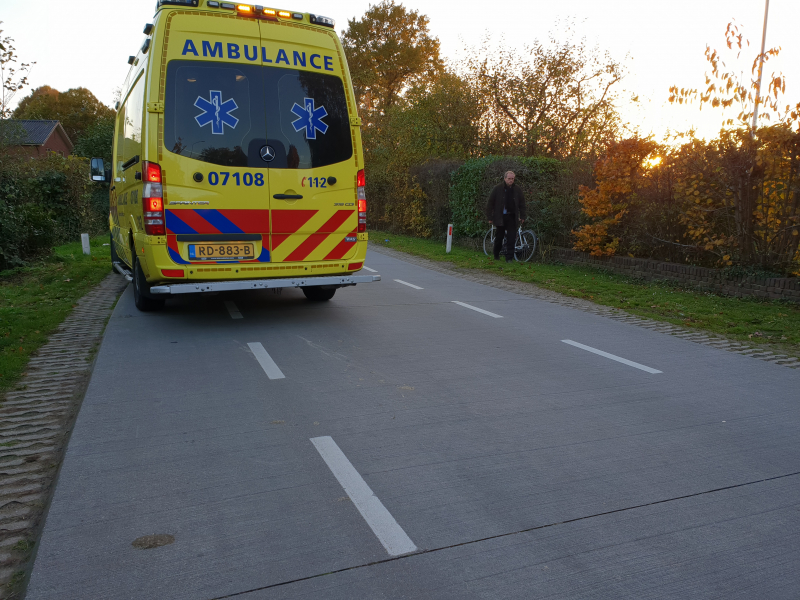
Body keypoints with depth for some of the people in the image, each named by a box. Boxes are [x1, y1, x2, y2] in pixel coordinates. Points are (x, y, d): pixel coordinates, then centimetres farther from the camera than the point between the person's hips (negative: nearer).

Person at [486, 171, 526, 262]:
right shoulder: (498, 188, -3)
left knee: (511, 237, -5)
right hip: (500, 217, -2)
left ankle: (509, 257, -1)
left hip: (512, 217, 2)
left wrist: (522, 216, 8)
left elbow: (522, 203, 14)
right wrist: (490, 217, -3)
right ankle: (496, 255, 27)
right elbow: (490, 203, -1)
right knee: (499, 236, 7)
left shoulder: (517, 189, 6)